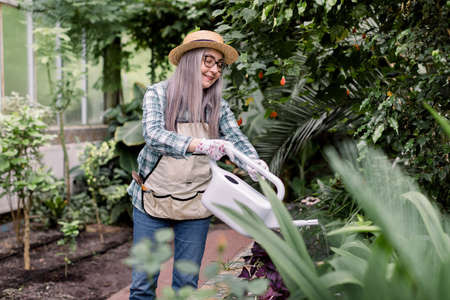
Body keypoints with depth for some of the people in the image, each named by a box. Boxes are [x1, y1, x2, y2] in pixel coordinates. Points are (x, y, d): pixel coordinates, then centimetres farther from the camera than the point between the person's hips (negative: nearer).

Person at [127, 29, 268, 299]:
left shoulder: (218, 106, 6)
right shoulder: (159, 93, -4)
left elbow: (237, 139, -6)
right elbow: (153, 134, -20)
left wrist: (256, 164, -29)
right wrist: (200, 145, -35)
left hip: (196, 205, 3)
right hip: (152, 200, -3)